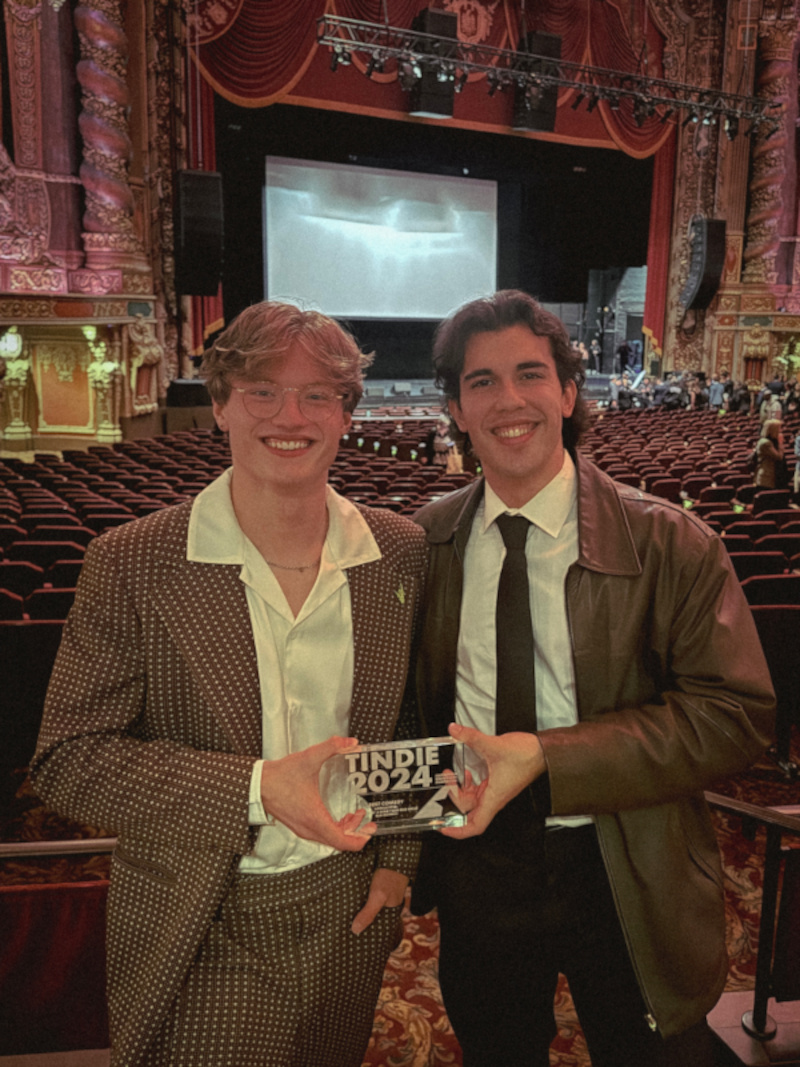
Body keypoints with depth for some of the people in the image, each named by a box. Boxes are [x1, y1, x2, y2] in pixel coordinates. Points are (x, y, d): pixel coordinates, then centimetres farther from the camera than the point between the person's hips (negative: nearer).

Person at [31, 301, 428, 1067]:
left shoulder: (403, 552, -5)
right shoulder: (130, 565, -15)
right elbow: (67, 761, -15)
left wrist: (397, 856, 3)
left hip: (348, 911, 4)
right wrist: (256, 788, -26)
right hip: (199, 941, -3)